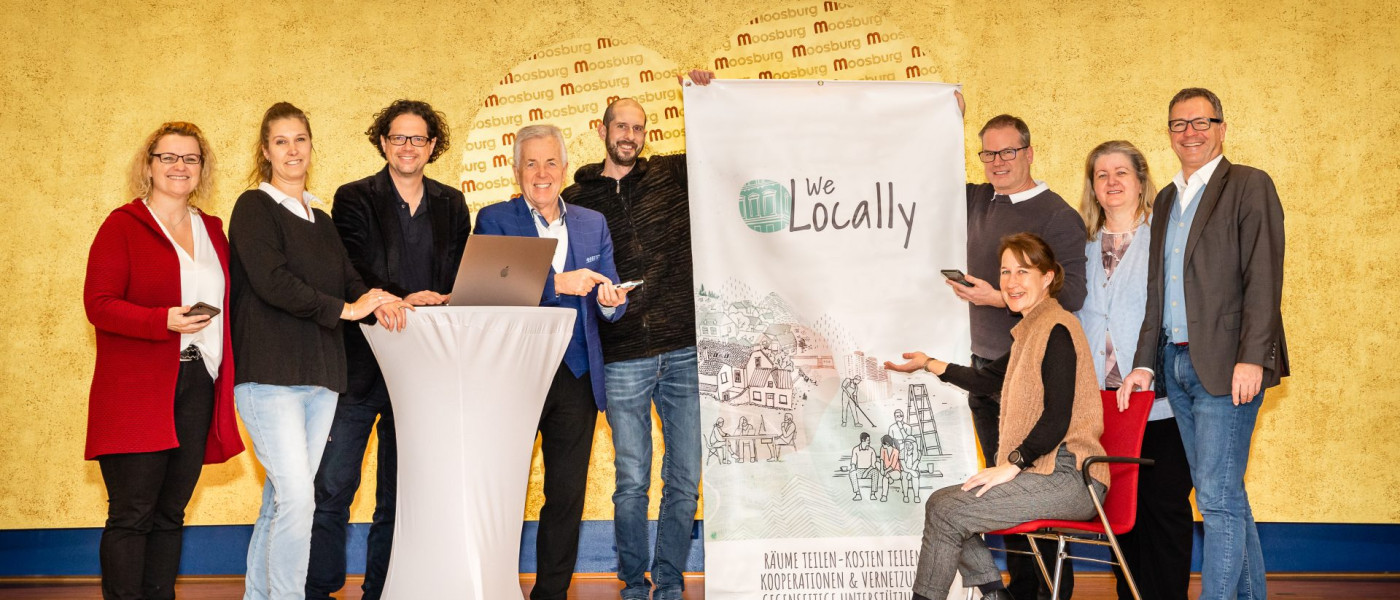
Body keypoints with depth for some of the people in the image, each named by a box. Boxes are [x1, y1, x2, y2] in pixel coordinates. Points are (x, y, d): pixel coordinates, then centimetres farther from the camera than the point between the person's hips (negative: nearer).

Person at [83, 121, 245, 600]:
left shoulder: (212, 230, 17)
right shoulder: (123, 225, 0)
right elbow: (98, 304, -7)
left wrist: (229, 373, 7)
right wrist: (164, 321, -21)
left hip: (199, 386, 5)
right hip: (136, 393, -5)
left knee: (170, 512, 10)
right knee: (132, 514, -4)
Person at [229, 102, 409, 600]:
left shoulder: (321, 220, 20)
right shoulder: (255, 208, -1)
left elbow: (349, 279, 11)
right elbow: (271, 282, -14)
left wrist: (377, 303, -11)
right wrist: (345, 309, -15)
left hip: (320, 374, 7)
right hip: (270, 372, -6)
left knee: (282, 498, 10)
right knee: (296, 496, -14)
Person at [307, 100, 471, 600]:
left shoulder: (451, 206, 13)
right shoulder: (354, 199, 2)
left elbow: (462, 279, 12)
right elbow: (353, 276, -10)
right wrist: (402, 300, -26)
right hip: (361, 365, -3)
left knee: (400, 492, 10)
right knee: (333, 487, -4)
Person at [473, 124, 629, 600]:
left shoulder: (593, 224, 11)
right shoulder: (494, 220, 1)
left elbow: (608, 302, 10)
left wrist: (611, 301, -14)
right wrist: (558, 283, -26)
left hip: (576, 380, 3)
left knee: (567, 496, 7)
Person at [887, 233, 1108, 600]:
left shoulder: (1056, 329, -12)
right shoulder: (1034, 331, 20)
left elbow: (1057, 417, -19)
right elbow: (986, 380, 30)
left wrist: (1011, 465, -17)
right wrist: (928, 363, 32)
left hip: (1068, 479, -10)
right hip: (1046, 473, 10)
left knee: (947, 513, -16)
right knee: (941, 502, 5)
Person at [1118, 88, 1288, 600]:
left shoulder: (1249, 186, -3)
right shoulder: (1165, 200, 18)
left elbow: (1263, 279, -11)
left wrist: (1251, 359, -18)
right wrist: (1145, 363, 12)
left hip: (1225, 366, -7)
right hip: (1176, 365, 7)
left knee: (1217, 496, -8)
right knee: (1222, 495, 13)